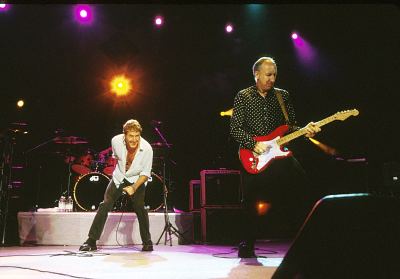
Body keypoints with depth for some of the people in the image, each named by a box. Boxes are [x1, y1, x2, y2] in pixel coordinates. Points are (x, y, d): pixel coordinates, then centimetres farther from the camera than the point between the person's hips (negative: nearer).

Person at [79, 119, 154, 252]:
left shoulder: (147, 149, -29)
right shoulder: (116, 140, -22)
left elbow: (145, 173, -18)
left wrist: (134, 187, -30)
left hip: (137, 179, -2)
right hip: (119, 177, 2)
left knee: (140, 208, -14)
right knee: (105, 205, -9)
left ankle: (147, 243, 3)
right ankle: (91, 241, -2)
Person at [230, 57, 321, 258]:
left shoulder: (282, 96, 12)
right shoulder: (243, 96, 4)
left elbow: (290, 127, 12)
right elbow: (235, 129, -3)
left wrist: (304, 130, -8)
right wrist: (253, 144, -16)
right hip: (253, 158, -2)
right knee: (252, 204, 1)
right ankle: (247, 246, 19)